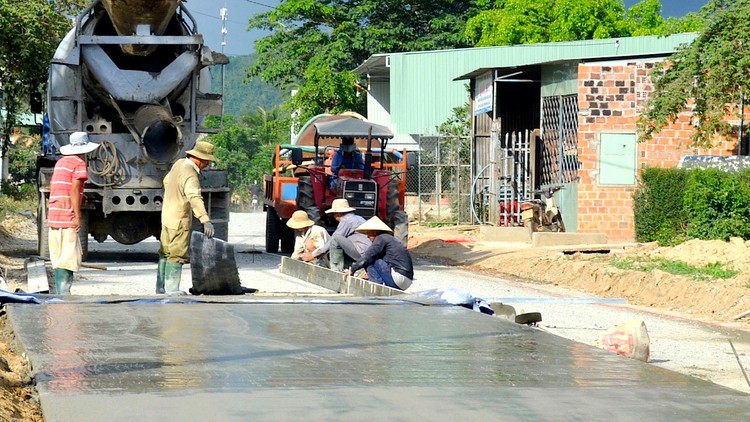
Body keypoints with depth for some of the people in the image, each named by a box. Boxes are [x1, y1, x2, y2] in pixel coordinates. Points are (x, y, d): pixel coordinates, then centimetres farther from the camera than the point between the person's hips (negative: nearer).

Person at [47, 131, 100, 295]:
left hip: (53, 217, 8)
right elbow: (74, 190, -15)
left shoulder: (60, 162, 18)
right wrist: (78, 216, -16)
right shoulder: (80, 164, -6)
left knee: (59, 258, 13)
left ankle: (60, 293, 16)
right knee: (68, 258, -9)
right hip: (68, 218, -8)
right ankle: (63, 294, -14)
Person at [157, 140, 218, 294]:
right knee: (177, 255, -5)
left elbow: (167, 181, 23)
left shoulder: (179, 163, 5)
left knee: (166, 253, 16)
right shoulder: (190, 174, -24)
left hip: (167, 216, 10)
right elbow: (195, 198, -38)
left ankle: (161, 288, 25)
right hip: (179, 220, -10)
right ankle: (171, 290, -5)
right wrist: (205, 220, -47)